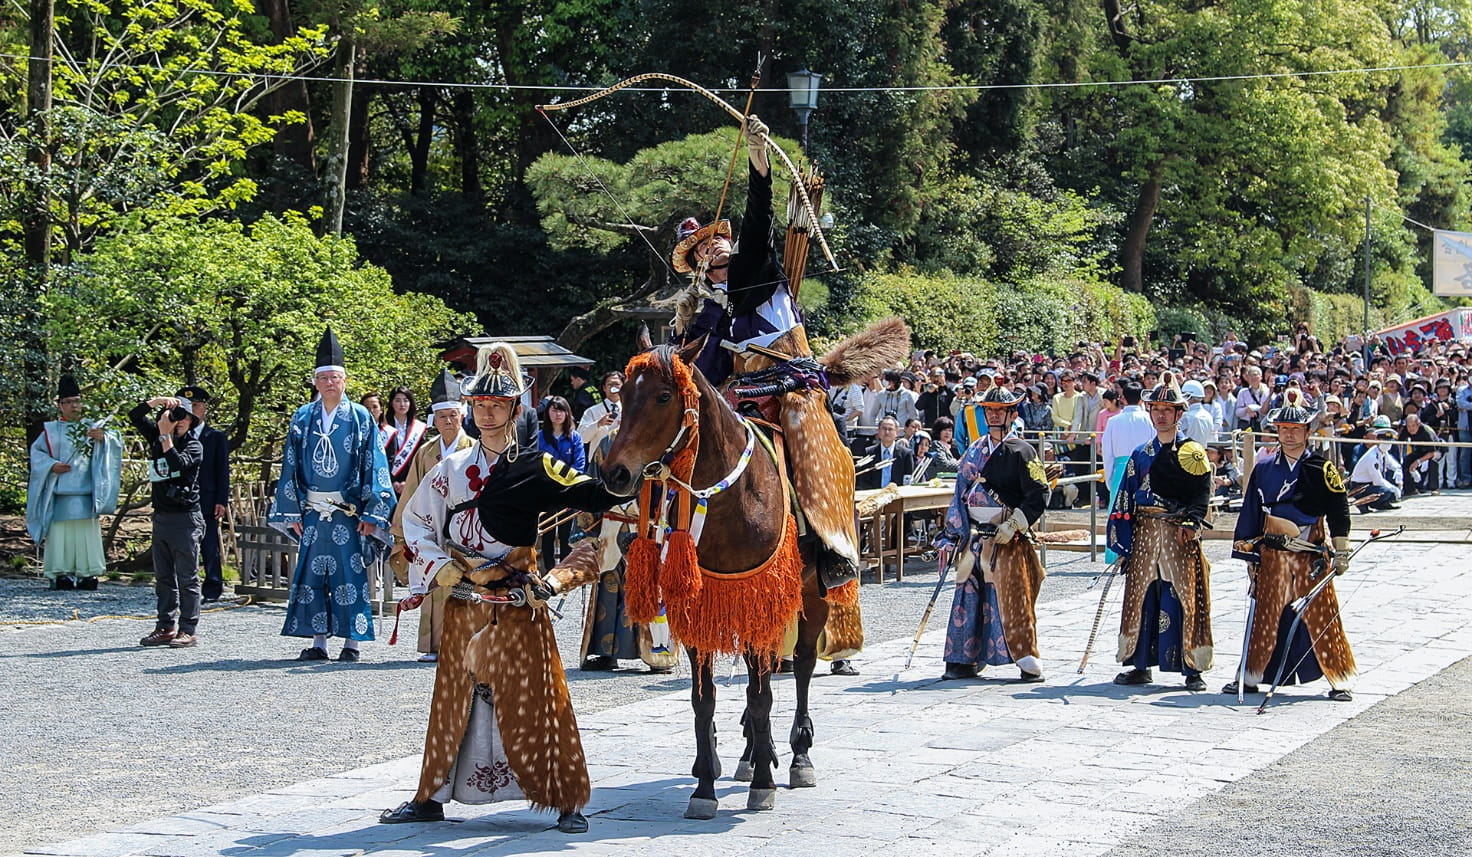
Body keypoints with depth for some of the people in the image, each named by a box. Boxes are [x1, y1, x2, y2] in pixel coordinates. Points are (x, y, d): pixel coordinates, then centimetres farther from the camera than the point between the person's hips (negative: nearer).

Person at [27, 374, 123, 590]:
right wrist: (51, 465, -6)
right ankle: (60, 573, -3)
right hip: (60, 493, 0)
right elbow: (36, 452, 12)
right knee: (60, 532, -5)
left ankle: (87, 573, -1)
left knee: (87, 532, -4)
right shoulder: (51, 430, 14)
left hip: (86, 493, 0)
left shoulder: (92, 428, 12)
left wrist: (103, 438, -21)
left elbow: (117, 444, 2)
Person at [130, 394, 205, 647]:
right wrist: (157, 401, -3)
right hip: (161, 516, 7)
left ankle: (188, 631, -2)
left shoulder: (194, 446, -6)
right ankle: (166, 627, 15)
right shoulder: (157, 436, 12)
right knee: (163, 576, 10)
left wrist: (166, 435, -19)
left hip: (185, 518, -7)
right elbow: (134, 416, 10)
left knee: (187, 577, -4)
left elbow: (178, 463, -23)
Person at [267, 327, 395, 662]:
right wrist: (292, 510, 4)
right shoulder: (303, 418, 8)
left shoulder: (360, 418, 1)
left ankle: (351, 641, 5)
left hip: (348, 512, -3)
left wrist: (370, 512, -7)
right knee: (311, 574, 3)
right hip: (311, 511, 3)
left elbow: (374, 465, 0)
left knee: (350, 574, -2)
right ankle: (318, 641, 10)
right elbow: (291, 466, 10)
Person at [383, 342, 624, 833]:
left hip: (518, 603, -3)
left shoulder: (537, 468, 0)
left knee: (534, 698, -4)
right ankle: (431, 796, 20)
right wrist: (440, 568, -1)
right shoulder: (452, 469, 9)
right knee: (455, 697, 10)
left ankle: (566, 802, 2)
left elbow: (594, 495, -6)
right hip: (463, 603, 3)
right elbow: (415, 520, 12)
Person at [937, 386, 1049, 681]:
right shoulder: (974, 452, 15)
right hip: (974, 536, 6)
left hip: (1007, 539, -6)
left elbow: (1039, 496, -9)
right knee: (968, 596, 6)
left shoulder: (1022, 452, -3)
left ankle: (1029, 663, -5)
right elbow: (961, 494, 17)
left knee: (1011, 598, -9)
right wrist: (951, 536, 11)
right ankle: (964, 660, 13)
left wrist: (1013, 526, -16)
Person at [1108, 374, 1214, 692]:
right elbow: (1125, 500, 11)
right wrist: (1122, 541, 3)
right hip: (1144, 536, 4)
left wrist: (1192, 522, -21)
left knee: (1186, 600, -5)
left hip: (1180, 537, -4)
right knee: (1141, 598, 5)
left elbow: (1203, 493, -6)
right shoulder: (1140, 455, 14)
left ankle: (1193, 669, -1)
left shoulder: (1193, 452, 3)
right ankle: (1140, 665, 13)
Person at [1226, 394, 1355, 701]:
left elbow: (1339, 510, 0)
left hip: (1312, 555, -2)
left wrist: (1341, 552, -4)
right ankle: (1250, 677, 13)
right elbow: (1250, 513, 12)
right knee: (1265, 616, 6)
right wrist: (1248, 552, 9)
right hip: (1272, 555, 2)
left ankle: (1339, 681, 6)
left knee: (1321, 616, -2)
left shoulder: (1322, 468, 0)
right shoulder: (1264, 469, 9)